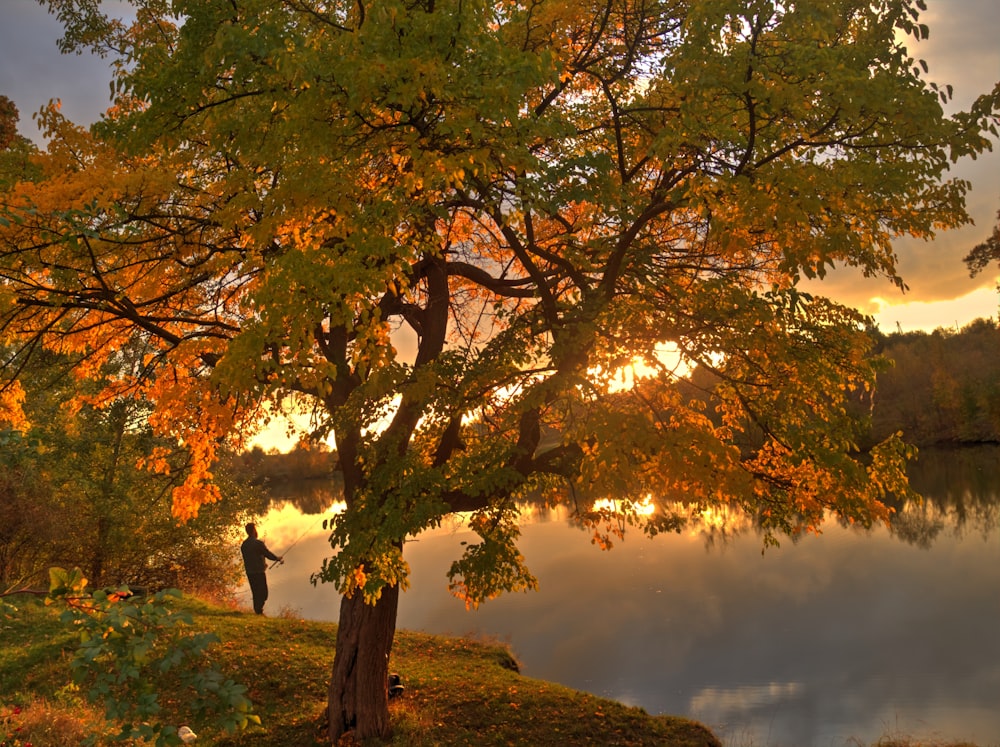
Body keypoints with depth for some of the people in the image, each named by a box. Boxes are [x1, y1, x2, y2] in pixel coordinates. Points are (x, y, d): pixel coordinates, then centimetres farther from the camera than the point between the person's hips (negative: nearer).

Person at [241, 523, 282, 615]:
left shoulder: (243, 545, 6)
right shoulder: (258, 543, -15)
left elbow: (246, 559, 13)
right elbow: (268, 554, -11)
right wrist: (278, 558, 9)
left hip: (249, 572, 7)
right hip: (259, 572, -7)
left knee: (256, 593, 14)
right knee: (263, 593, 0)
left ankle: (257, 611, 15)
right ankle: (259, 611, -9)